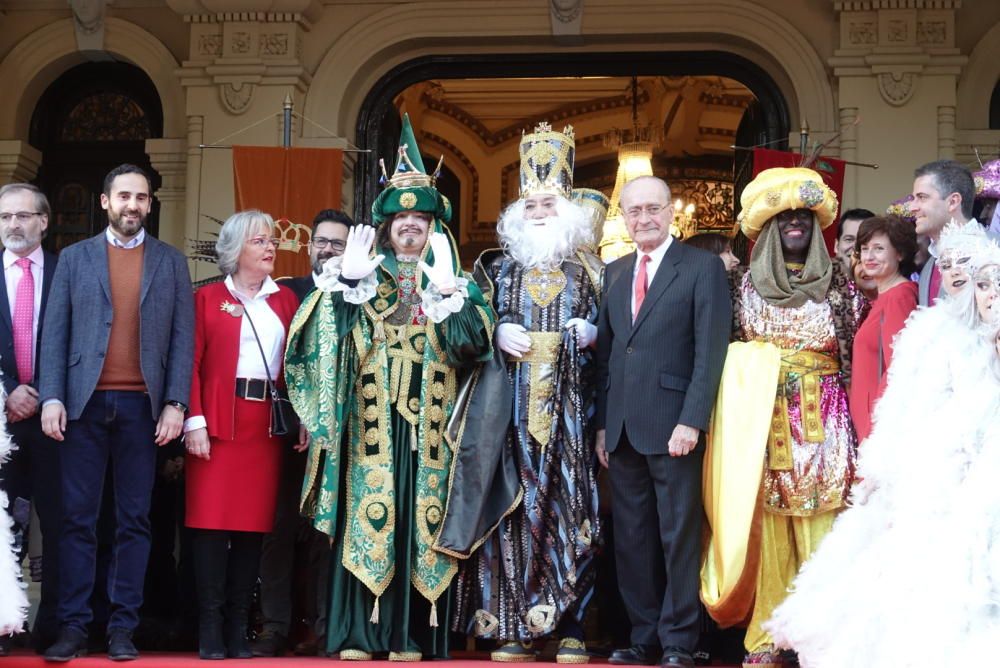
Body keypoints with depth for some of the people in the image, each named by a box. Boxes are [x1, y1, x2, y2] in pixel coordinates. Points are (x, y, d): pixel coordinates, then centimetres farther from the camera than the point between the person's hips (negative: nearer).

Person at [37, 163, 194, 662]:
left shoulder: (171, 262, 9)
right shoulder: (75, 258, 9)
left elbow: (183, 337, 4)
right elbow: (55, 334, 5)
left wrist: (175, 403, -6)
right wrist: (51, 397, -7)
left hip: (142, 406, 0)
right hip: (85, 402, 0)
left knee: (134, 520, 3)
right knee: (77, 518, 1)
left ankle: (122, 627, 8)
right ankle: (73, 626, 5)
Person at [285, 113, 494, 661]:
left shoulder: (453, 281, 11)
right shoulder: (364, 277, 11)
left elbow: (473, 343, -6)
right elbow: (327, 338, -4)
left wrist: (446, 292, -17)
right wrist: (346, 282, -15)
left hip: (427, 423, 1)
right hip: (371, 421, 0)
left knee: (422, 515, -1)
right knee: (368, 510, -5)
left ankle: (410, 633, 3)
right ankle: (357, 632, 0)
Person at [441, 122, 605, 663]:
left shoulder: (589, 269, 11)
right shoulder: (499, 265, 13)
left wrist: (590, 333, -11)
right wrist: (498, 335, -7)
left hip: (570, 402, 0)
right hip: (511, 402, 1)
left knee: (569, 503, -4)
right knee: (512, 504, -4)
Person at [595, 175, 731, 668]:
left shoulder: (703, 267, -2)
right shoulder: (614, 273, 16)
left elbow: (710, 352, -8)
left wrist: (691, 421, -16)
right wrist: (602, 423, 10)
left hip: (674, 427, -6)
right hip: (622, 428, 6)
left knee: (679, 536, 0)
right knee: (632, 539, 8)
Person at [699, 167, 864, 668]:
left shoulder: (839, 285, 7)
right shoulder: (747, 285, 10)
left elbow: (857, 355, 4)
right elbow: (731, 354, 10)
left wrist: (853, 428, -4)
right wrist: (736, 416, 0)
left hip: (821, 424, -1)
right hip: (760, 422, 1)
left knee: (818, 532, -5)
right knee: (766, 530, 0)